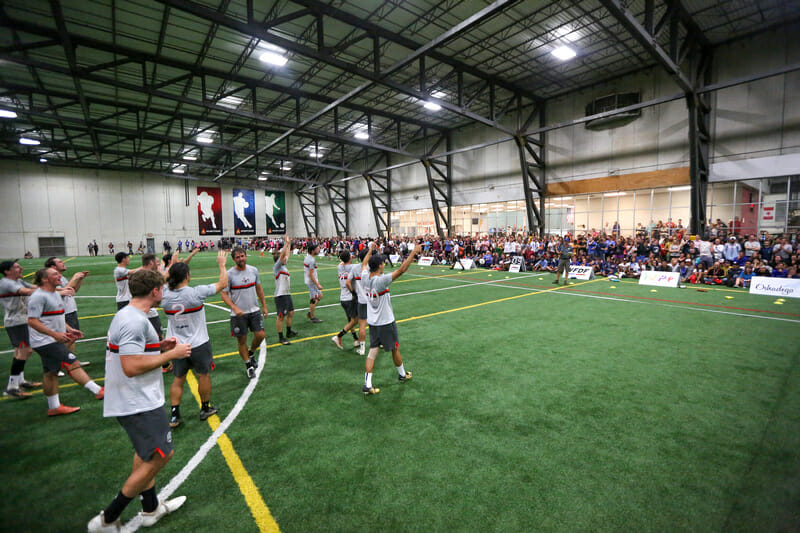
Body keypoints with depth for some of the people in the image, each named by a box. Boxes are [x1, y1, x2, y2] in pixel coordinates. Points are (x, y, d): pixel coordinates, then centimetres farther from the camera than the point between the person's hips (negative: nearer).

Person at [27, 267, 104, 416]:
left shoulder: (55, 295, 14)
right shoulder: (39, 296, -17)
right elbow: (32, 321, -22)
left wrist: (69, 329, 14)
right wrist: (55, 334, -27)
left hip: (53, 341, 10)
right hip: (45, 342, -10)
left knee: (51, 372, 15)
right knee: (73, 364, -14)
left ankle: (54, 407, 24)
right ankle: (98, 391, -14)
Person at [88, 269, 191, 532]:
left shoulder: (126, 315, 9)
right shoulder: (135, 321, -24)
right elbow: (131, 367, -28)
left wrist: (159, 346, 9)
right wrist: (171, 354, -18)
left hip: (132, 400, 11)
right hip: (139, 404, -11)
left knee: (146, 453, 23)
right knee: (160, 456, -1)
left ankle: (150, 508, 38)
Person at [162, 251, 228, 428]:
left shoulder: (165, 296, -9)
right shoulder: (196, 292, -21)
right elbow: (223, 283, -12)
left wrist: (171, 266, 19)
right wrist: (222, 264, 1)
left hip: (176, 346, 4)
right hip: (198, 345, -4)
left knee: (178, 379, 16)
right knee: (204, 375, 16)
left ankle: (174, 416, 20)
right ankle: (205, 409, 31)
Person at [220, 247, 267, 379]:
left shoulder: (253, 270, 0)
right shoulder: (229, 274, -12)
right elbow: (224, 294, -10)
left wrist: (264, 305, 12)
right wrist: (234, 307, -23)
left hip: (254, 310, 3)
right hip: (238, 314, -3)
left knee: (260, 335, -2)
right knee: (242, 341, 5)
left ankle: (251, 353, 30)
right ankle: (249, 365, 24)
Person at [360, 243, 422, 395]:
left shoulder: (365, 278, -6)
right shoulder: (381, 280, -24)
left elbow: (364, 263, 16)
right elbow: (402, 269, -26)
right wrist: (414, 252, -20)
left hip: (372, 322, 6)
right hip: (386, 322, -6)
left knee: (372, 351, 8)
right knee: (395, 349, 15)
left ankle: (367, 385, 6)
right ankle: (402, 374, 36)